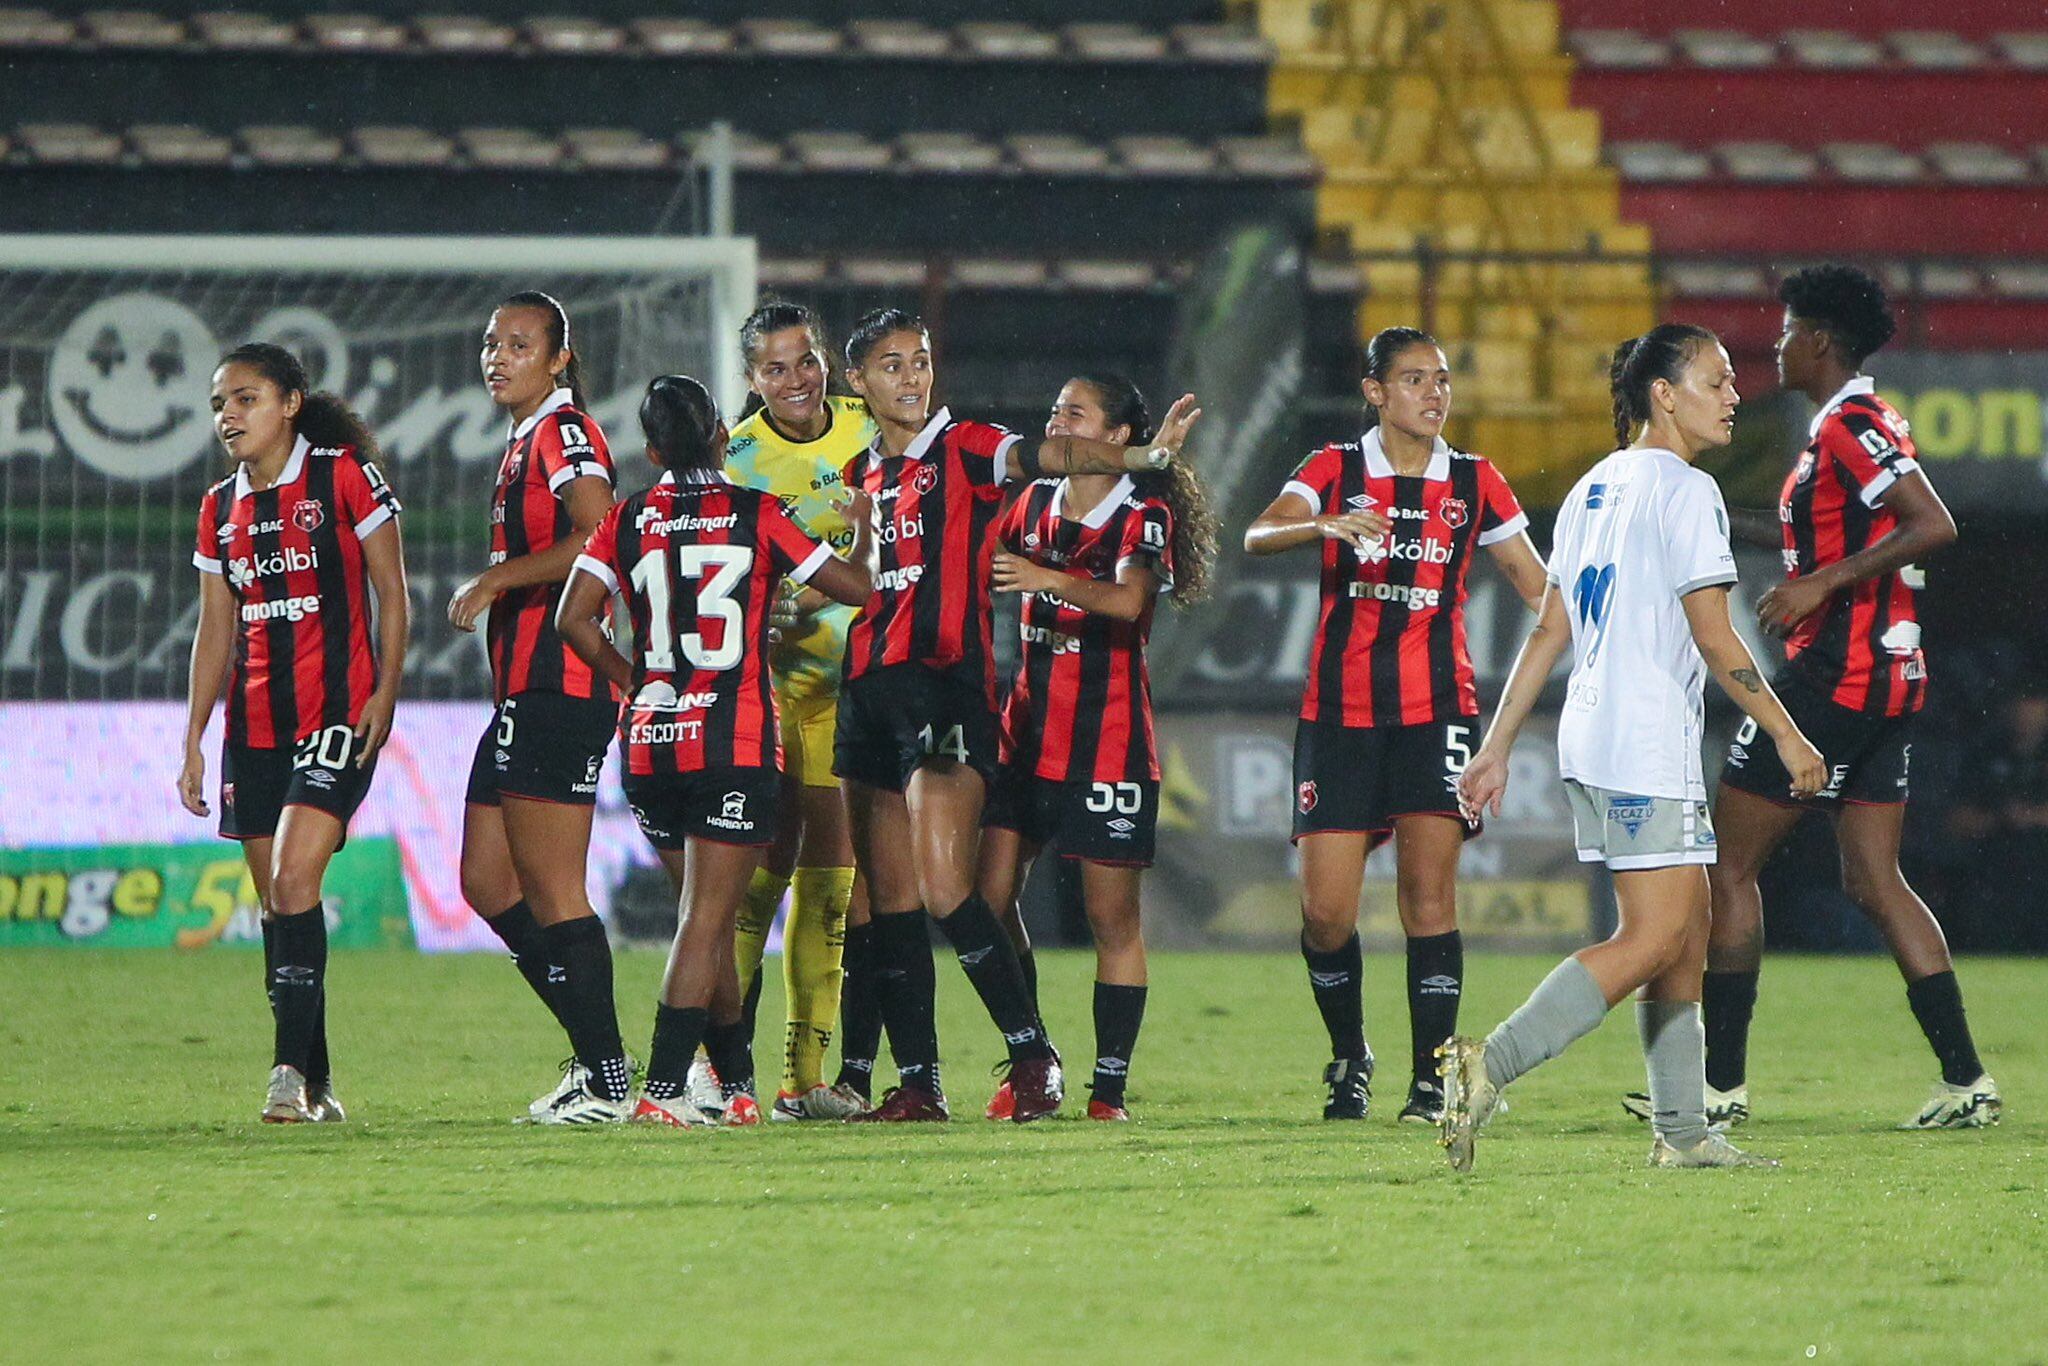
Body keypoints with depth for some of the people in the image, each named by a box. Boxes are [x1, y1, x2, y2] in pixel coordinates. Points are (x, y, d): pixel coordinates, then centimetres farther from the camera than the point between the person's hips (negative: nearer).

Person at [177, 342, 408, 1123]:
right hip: (254, 727, 6)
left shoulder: (345, 477, -4)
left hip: (338, 713, -6)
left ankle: (290, 1068, -20)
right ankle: (314, 1087, 11)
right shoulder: (221, 509, 13)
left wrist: (384, 694, -11)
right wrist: (192, 741, 13)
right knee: (276, 904, 6)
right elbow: (215, 632, 17)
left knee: (295, 878, -20)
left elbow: (391, 593, -2)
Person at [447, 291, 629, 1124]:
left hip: (558, 691, -11)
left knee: (552, 891, -8)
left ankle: (606, 1080, -4)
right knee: (487, 882, 12)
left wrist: (495, 580, -19)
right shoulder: (523, 443, 20)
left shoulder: (565, 433, -10)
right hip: (522, 691, 11)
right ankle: (595, 1049, 15)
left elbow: (596, 539, -25)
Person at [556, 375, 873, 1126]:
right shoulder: (756, 514, -2)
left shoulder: (626, 520, 5)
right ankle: (663, 1087, -17)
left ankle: (738, 1083, 23)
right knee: (707, 918, -5)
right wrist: (865, 533, 24)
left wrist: (632, 680, 12)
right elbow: (855, 586, 3)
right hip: (737, 742, -4)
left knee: (708, 914, 16)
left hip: (649, 743, 4)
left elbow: (574, 618, -2)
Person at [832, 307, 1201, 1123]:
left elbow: (1046, 455, -17)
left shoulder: (962, 449, -1)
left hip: (946, 681, -7)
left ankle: (1033, 1055, -6)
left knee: (945, 890, -17)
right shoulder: (859, 477, 17)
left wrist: (1143, 456, -32)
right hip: (869, 684, 7)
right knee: (890, 900, 6)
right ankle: (916, 1082, 10)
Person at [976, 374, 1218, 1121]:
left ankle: (1109, 1086, 3)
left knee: (1112, 916, -2)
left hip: (1109, 743, -6)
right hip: (1027, 735, 6)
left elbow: (1127, 599, -28)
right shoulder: (1034, 503, 11)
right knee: (989, 896, -2)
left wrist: (1046, 578, -44)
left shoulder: (1146, 515, -8)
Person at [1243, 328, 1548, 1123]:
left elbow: (1540, 588, 14)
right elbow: (1257, 538, -13)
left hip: (1438, 709, 0)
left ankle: (1430, 1079, -7)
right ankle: (1348, 1058, 21)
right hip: (1340, 709, 0)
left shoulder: (1475, 483, 8)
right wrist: (1324, 526, -32)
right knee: (1326, 913, -4)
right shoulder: (1335, 471, 3)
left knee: (1429, 892, -11)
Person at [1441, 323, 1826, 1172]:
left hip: (1591, 740, 10)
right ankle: (1490, 1064, -21)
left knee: (1688, 931, 12)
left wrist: (1497, 746, 18)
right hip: (1648, 746, -10)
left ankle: (1682, 1131, 11)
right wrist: (1789, 739, -7)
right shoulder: (1685, 491, -10)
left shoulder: (1593, 489, 16)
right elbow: (1714, 638, -13)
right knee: (1653, 939, -12)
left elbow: (1548, 630, 17)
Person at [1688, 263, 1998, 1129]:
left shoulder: (1851, 424, -14)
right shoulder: (1851, 424, 16)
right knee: (1874, 883, 8)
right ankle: (1966, 1081, 0)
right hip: (1888, 677, 10)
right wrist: (1731, 521, 33)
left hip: (1834, 678, -10)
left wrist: (1821, 583, -26)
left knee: (1731, 866, -2)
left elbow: (1933, 526, -25)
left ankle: (1720, 1082, -1)